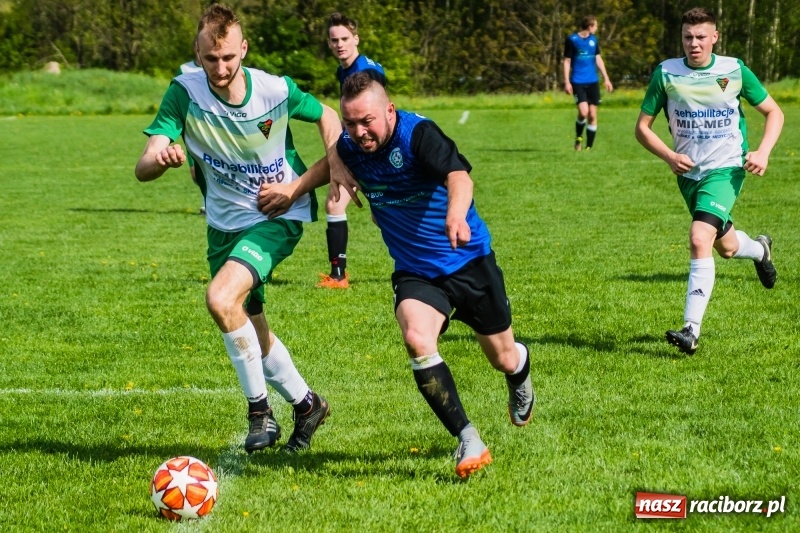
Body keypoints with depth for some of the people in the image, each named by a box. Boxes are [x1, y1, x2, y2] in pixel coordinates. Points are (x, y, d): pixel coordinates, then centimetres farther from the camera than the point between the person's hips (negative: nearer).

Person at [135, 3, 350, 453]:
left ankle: (260, 410, -10)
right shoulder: (185, 93, -17)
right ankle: (306, 404, 39)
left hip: (278, 217, -4)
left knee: (221, 299, -27)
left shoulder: (276, 91, -20)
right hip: (224, 223, 4)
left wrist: (301, 184, -12)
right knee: (252, 335, 14)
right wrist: (160, 159, -49)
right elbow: (143, 169, -25)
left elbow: (327, 116, 2)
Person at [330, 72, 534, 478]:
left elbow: (458, 174, -44)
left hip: (470, 262, -3)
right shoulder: (350, 148, -7)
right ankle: (468, 443, -22)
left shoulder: (418, 134, -24)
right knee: (417, 340, -28)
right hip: (415, 273, 3)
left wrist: (457, 210, -64)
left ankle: (520, 378, 53)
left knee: (503, 359, 13)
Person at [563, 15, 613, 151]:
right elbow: (567, 61, -2)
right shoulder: (572, 40, -5)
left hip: (593, 82, 5)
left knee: (593, 115, 1)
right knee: (583, 112, -18)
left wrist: (606, 78, 12)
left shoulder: (594, 40, 9)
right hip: (578, 82, -5)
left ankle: (589, 147, 8)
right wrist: (567, 82, -8)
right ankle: (578, 137, 10)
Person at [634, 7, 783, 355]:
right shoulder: (666, 74, -5)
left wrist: (763, 152, -12)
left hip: (726, 169, -4)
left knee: (700, 240, -24)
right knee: (725, 247, 19)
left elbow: (774, 113, 4)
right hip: (689, 173, 4)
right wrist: (668, 156, -16)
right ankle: (760, 249, 57)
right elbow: (642, 127, 1)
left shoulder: (734, 71, -7)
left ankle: (691, 330, -23)